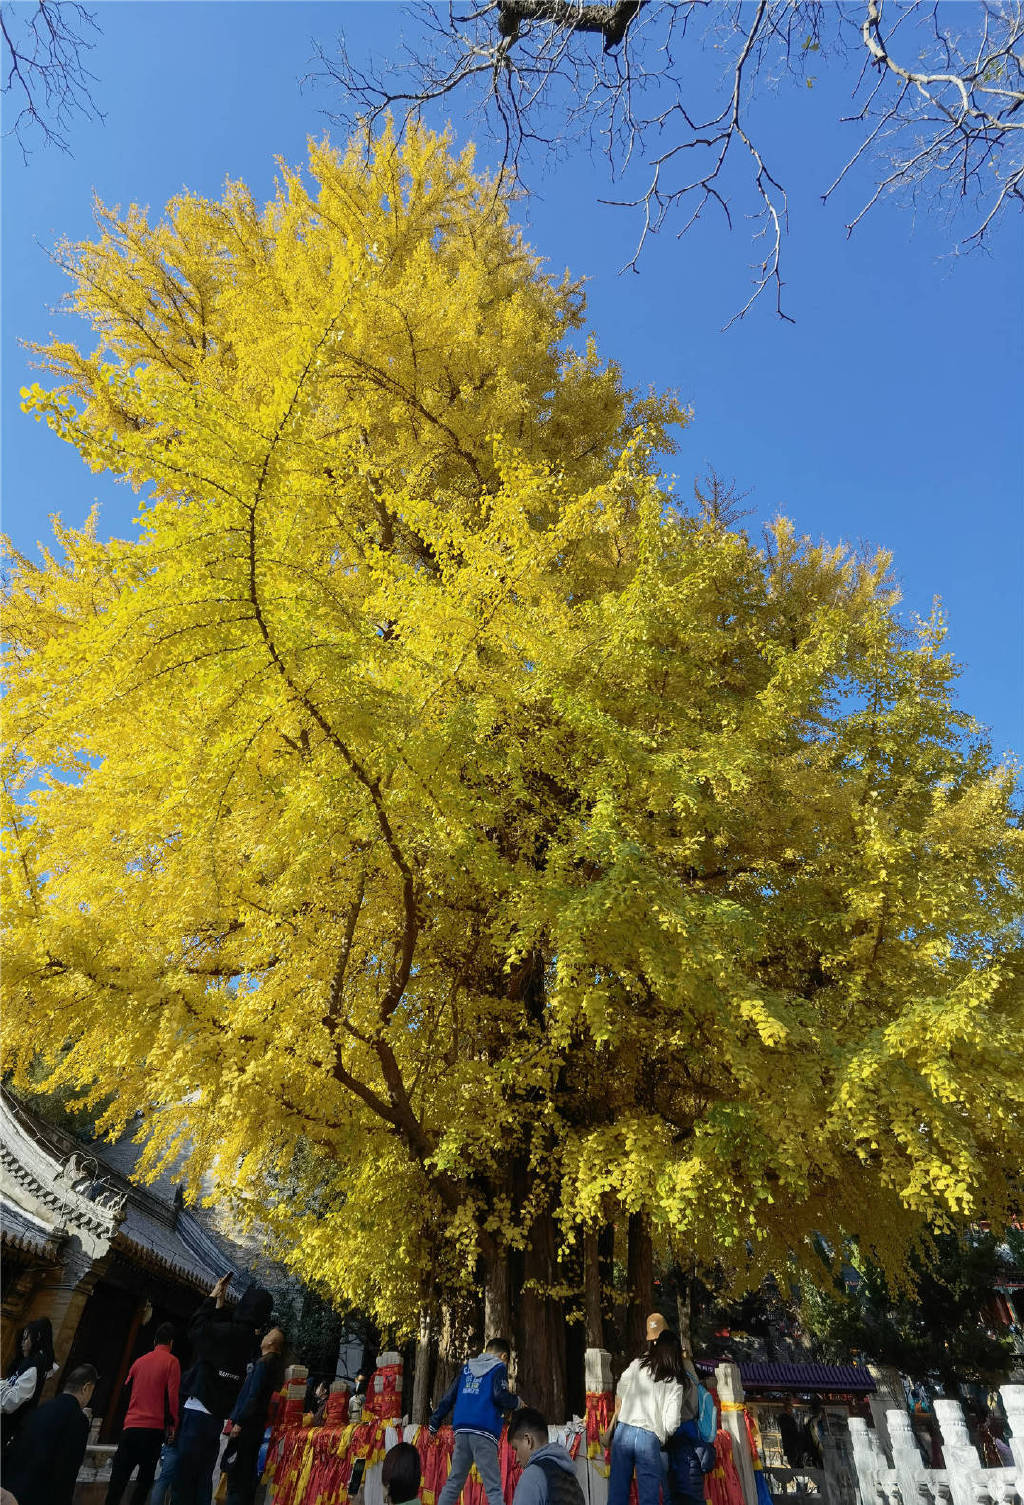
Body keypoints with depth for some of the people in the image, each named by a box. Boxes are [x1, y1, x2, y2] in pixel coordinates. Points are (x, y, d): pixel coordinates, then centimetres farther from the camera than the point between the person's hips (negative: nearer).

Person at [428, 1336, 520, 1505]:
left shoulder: (467, 1368, 21)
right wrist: (516, 1402, 6)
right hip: (484, 1433, -5)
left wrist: (434, 1422, 23)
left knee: (454, 1482, 15)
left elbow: (449, 1397, 19)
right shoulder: (499, 1367, 4)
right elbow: (500, 1395, -11)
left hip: (461, 1430, 6)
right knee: (493, 1487, -4)